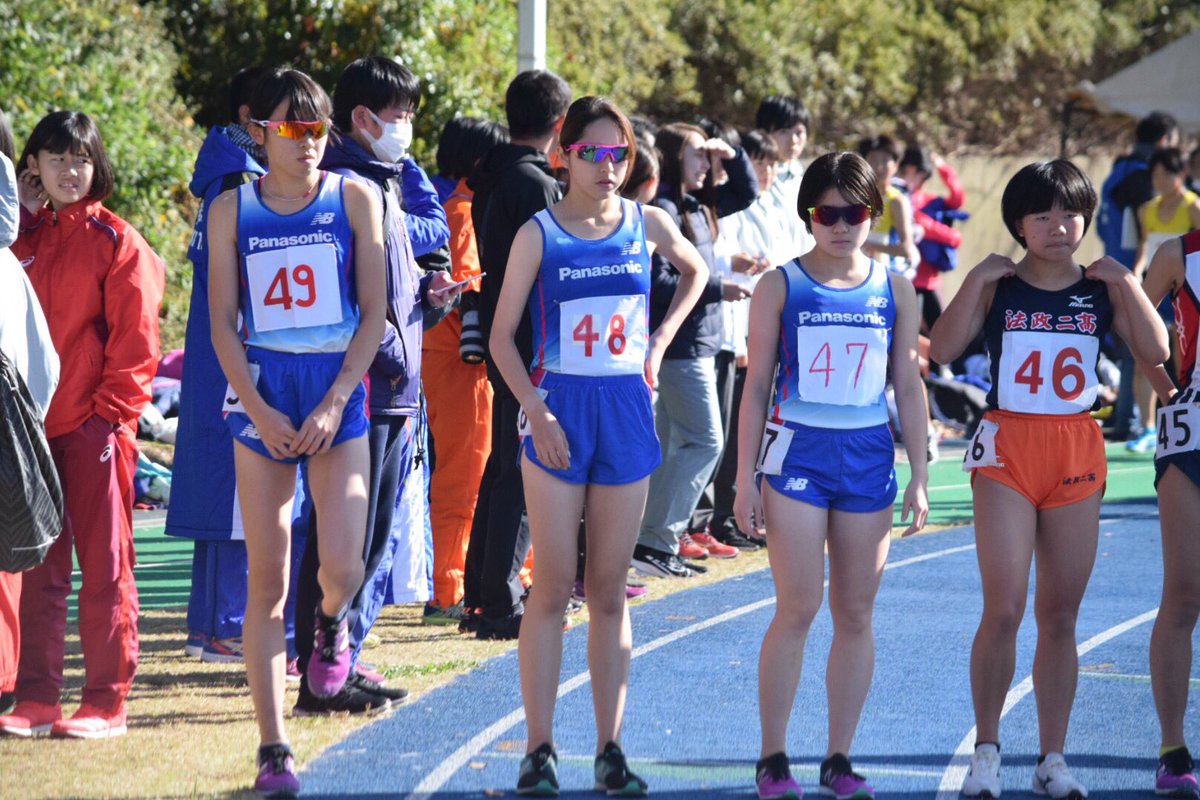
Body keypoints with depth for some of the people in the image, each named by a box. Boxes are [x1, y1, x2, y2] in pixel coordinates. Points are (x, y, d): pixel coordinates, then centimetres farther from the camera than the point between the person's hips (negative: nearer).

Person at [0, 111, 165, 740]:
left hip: (95, 428, -5)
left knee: (103, 566, -1)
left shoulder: (116, 241, -3)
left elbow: (135, 339, -6)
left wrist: (110, 413, -11)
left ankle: (107, 701, 2)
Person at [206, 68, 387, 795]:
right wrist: (260, 411, -9)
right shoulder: (232, 210, 3)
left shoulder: (354, 199, 1)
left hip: (338, 389, 0)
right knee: (267, 578, -1)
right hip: (261, 391, 1)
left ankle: (333, 623, 25)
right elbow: (223, 324, 2)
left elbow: (374, 313, 0)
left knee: (342, 566, -14)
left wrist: (334, 404, -10)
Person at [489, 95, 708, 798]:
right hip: (559, 411, -3)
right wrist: (536, 412, -12)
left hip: (626, 411, 3)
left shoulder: (646, 223, 4)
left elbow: (695, 270, 25)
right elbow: (503, 335, -1)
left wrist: (660, 341, 12)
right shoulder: (540, 234, -3)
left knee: (610, 590, 6)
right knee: (554, 588, -4)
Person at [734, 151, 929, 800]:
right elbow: (757, 383, 2)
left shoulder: (895, 291, 6)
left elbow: (909, 387, 10)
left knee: (855, 613, 4)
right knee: (798, 607, -8)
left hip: (868, 456, 3)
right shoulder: (780, 286, 1)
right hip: (796, 453, -2)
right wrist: (745, 476, -2)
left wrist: (920, 477, 6)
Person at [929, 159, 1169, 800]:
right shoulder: (997, 286, 1)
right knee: (1003, 608, -10)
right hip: (1006, 449, -2)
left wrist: (1125, 283, -9)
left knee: (1060, 615, 6)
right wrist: (975, 281, -15)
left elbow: (1155, 352, -6)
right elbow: (942, 350, -11)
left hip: (1077, 453, 2)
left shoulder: (1102, 289, 6)